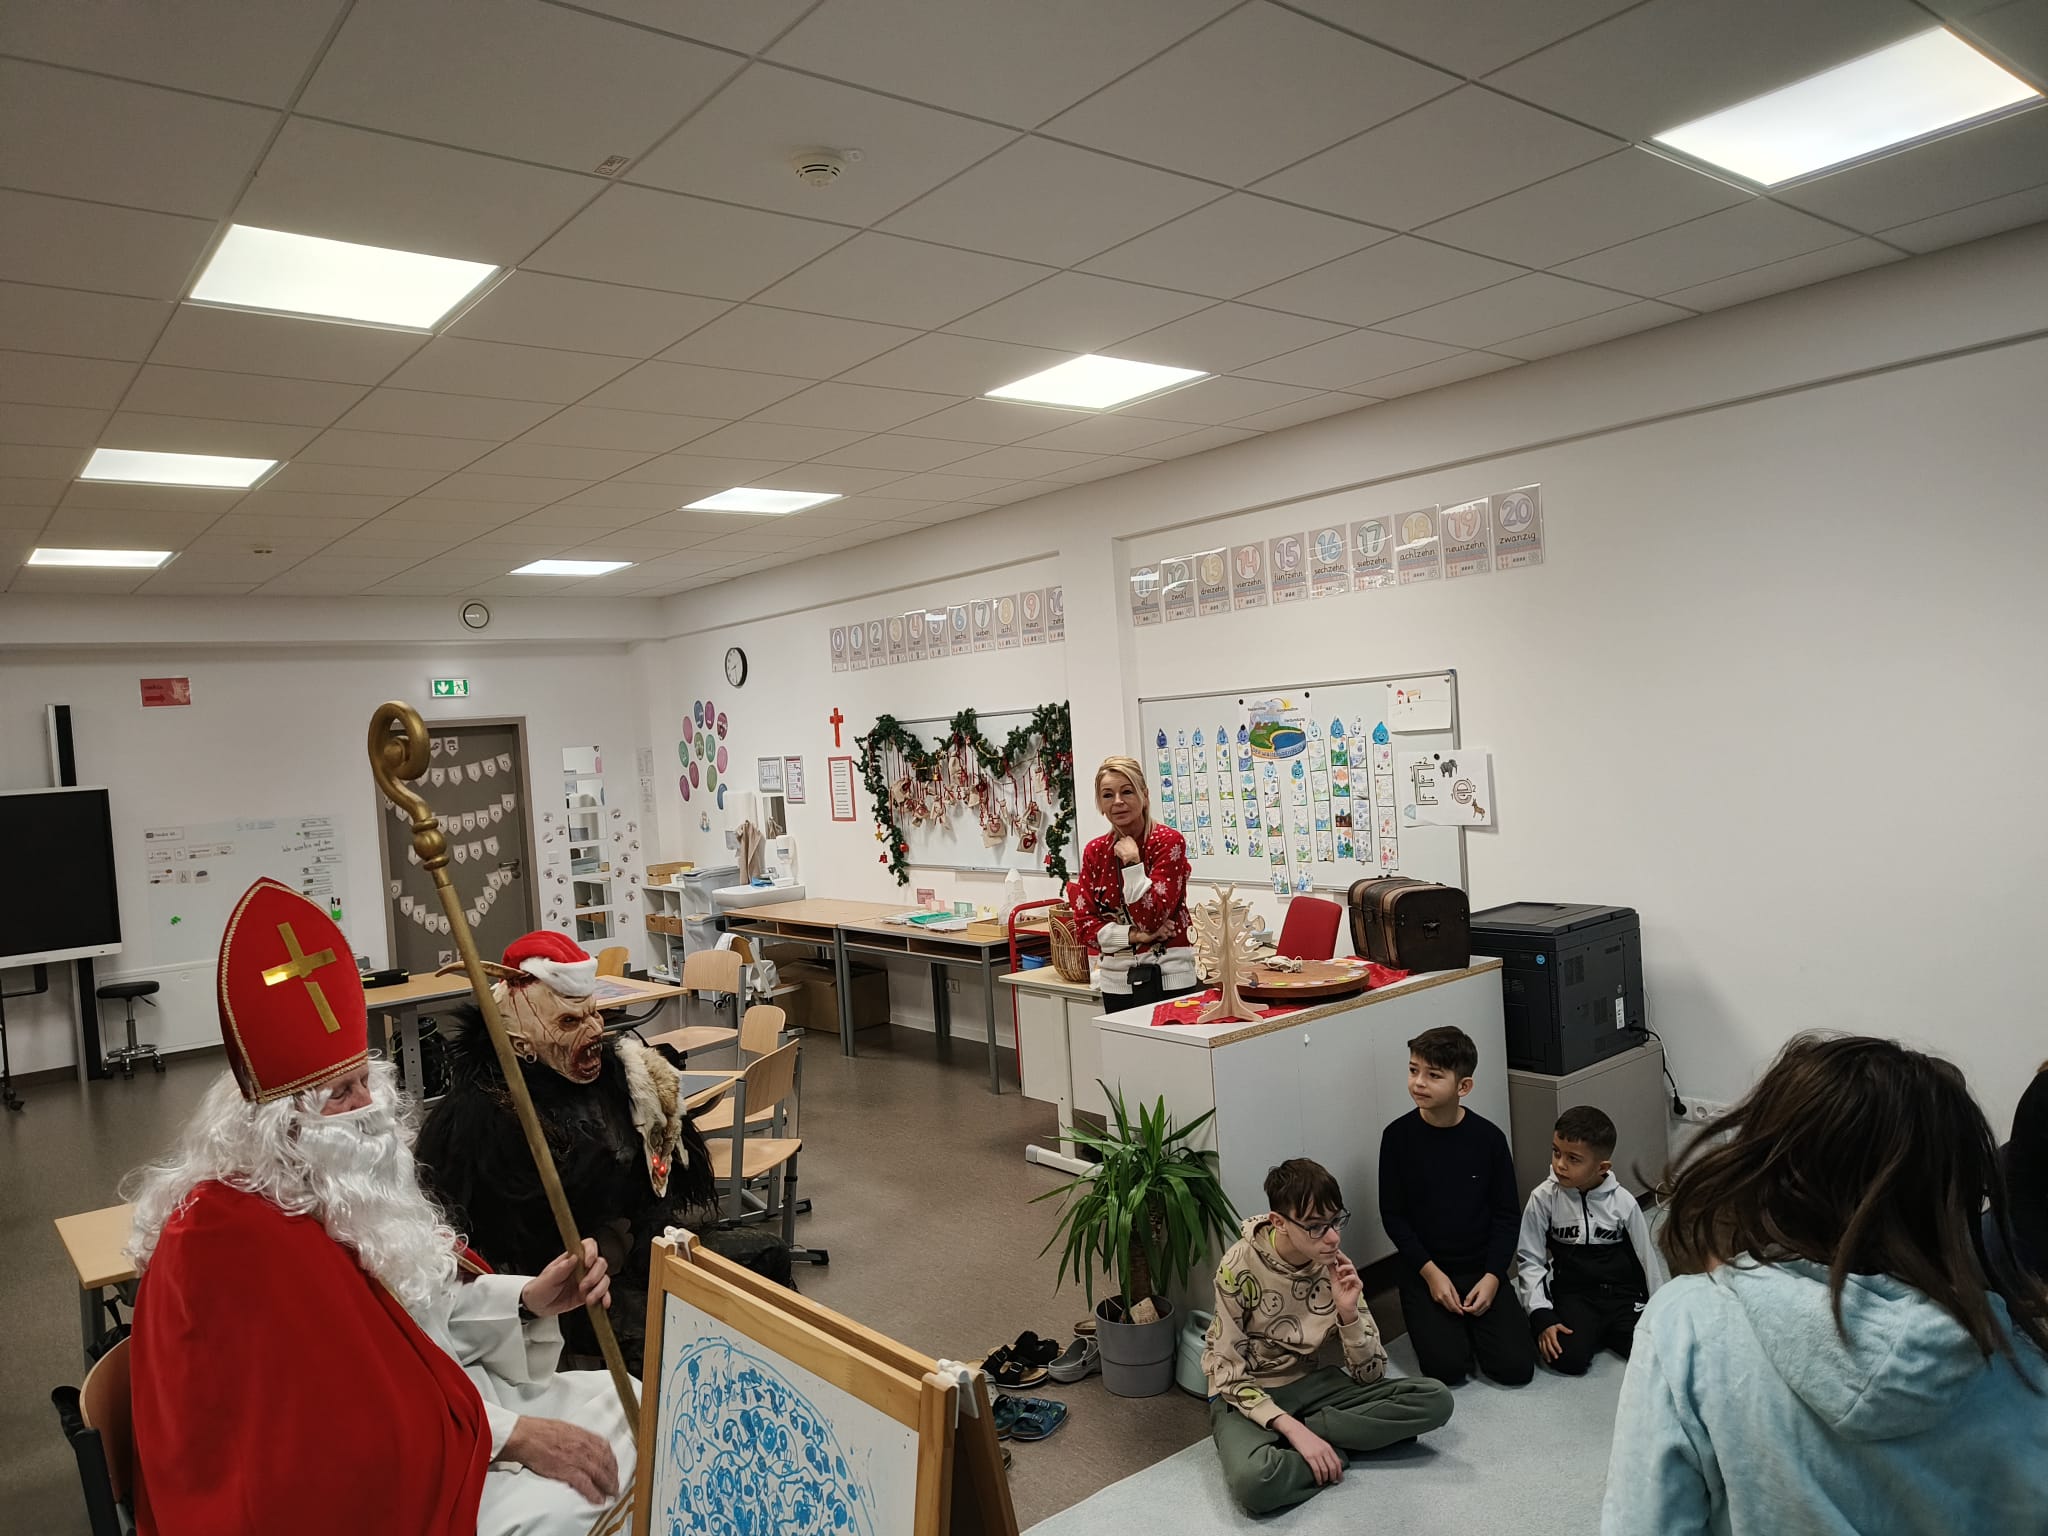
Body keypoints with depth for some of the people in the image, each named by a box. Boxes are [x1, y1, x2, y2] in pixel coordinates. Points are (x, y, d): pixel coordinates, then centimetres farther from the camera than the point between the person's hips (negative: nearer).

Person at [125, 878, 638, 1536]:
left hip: (420, 1403, 9)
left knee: (625, 1406, 6)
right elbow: (339, 1426, -25)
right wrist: (510, 1435, -23)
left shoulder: (346, 1188, 2)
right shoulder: (231, 1238, -25)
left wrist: (528, 1298, -10)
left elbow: (423, 1298, 9)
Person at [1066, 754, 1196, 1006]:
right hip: (1117, 982, 4)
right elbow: (1085, 924, 0)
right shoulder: (1094, 851, 5)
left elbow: (1153, 918, -14)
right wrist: (1134, 935, -12)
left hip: (1168, 978, -4)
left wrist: (1132, 862, -19)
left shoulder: (1168, 842, -8)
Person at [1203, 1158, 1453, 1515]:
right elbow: (1229, 1374, -17)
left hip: (1308, 1383, 5)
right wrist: (1293, 1430, -28)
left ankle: (1312, 1438, -14)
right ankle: (1333, 1450, -12)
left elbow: (1371, 1374, -5)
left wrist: (1348, 1312, -23)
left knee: (1435, 1400, -14)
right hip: (1247, 1395, -5)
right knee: (1253, 1480, -40)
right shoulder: (1240, 1267, -22)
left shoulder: (1335, 1265, -8)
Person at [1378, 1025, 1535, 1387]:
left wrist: (1493, 1276, -10)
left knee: (1515, 1367, -10)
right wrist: (1430, 1272, -12)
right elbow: (1392, 1215, -4)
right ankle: (1439, 1322, 15)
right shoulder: (1398, 1136, -10)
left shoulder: (1488, 1137, -8)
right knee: (1447, 1368, -17)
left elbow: (1507, 1214, 0)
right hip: (1424, 1269, -1)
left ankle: (1472, 1321, 18)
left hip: (1483, 1267, 1)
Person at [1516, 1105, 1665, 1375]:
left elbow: (1647, 1257, 5)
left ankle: (1603, 1331, 9)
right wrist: (1542, 1317, -12)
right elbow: (1529, 1260, -5)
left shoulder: (1623, 1202, -8)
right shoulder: (1544, 1198, -11)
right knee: (1569, 1358, -25)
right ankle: (1586, 1330, 8)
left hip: (1623, 1293, 2)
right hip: (1573, 1295, -2)